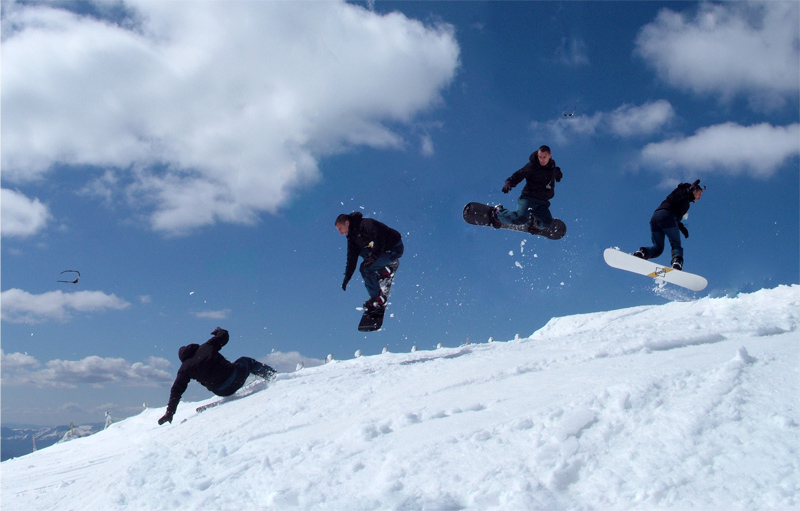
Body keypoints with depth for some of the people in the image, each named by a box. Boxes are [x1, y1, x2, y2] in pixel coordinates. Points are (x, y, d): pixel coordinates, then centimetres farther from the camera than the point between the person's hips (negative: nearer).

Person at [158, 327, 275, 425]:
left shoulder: (184, 368, 4)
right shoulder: (206, 346, 3)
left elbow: (176, 391, 1)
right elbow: (224, 336, 12)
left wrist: (169, 413, 6)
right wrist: (220, 331, 36)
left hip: (222, 392, 1)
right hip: (235, 377, 0)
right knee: (246, 361, 30)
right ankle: (272, 375, 30)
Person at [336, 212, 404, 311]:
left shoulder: (365, 224, -23)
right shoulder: (352, 234, 6)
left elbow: (379, 237, -33)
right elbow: (352, 257, 9)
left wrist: (374, 256, -32)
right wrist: (347, 277, 7)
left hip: (394, 249, -10)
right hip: (382, 248, 10)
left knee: (366, 268, -17)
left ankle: (378, 300, -9)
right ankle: (383, 271, 23)